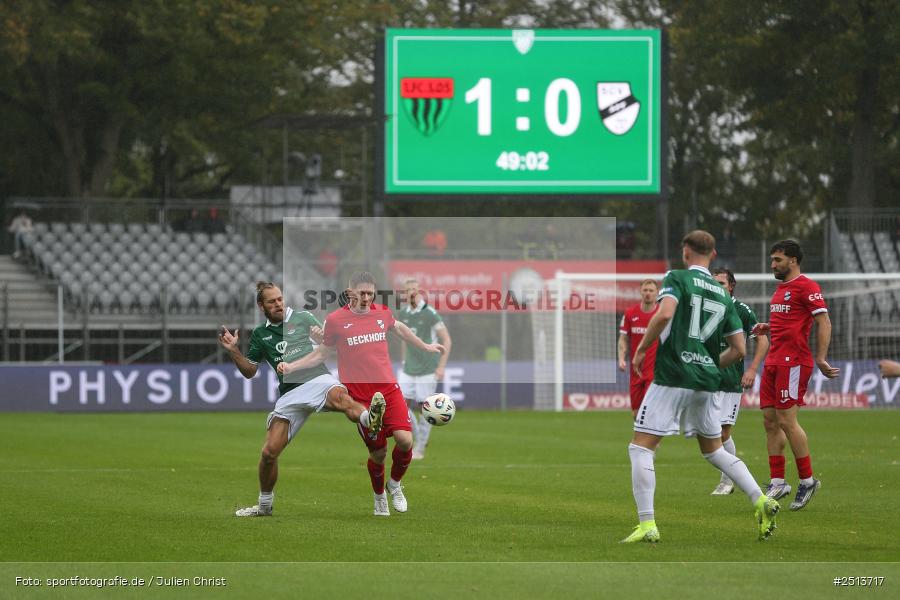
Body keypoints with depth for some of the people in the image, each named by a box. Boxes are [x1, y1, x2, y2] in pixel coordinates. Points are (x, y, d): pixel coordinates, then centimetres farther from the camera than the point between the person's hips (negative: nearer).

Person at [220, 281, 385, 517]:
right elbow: (249, 372, 18)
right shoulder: (260, 335, 16)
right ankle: (265, 505, 20)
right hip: (290, 394, 3)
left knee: (341, 398, -41)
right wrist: (233, 351, 4)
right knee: (269, 452, -3)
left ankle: (370, 419, -75)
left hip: (317, 378, -3)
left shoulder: (302, 318, 10)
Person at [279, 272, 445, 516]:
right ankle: (379, 497, 29)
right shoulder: (336, 320, -3)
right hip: (360, 396, -3)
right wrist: (291, 366, -1)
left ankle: (395, 484, 14)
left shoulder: (382, 313, 6)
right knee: (378, 452, 0)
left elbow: (399, 328, 29)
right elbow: (322, 353, 10)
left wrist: (425, 347, 40)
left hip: (389, 390, 3)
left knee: (405, 441, -16)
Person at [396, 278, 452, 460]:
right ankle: (417, 437, 18)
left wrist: (441, 366, -13)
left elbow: (447, 340, -9)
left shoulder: (430, 314, -11)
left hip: (427, 370, -6)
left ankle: (419, 450, 6)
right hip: (408, 369, 6)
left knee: (424, 409, -2)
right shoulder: (403, 315, 6)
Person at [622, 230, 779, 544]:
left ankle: (647, 525, -12)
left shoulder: (677, 278, -3)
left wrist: (641, 350, -10)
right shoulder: (723, 295, 14)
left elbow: (664, 314, -22)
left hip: (673, 378, -6)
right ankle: (761, 500, 7)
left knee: (640, 447, -1)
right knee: (714, 449, 22)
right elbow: (738, 349, 11)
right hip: (707, 382, 6)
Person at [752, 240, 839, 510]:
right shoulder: (780, 289, 19)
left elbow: (824, 322, -14)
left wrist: (821, 359, -20)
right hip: (774, 361, 9)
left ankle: (807, 480, 0)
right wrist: (767, 327, 13)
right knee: (770, 421, 5)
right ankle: (777, 483, 8)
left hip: (793, 362, -9)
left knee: (787, 420, -10)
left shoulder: (806, 286, -9)